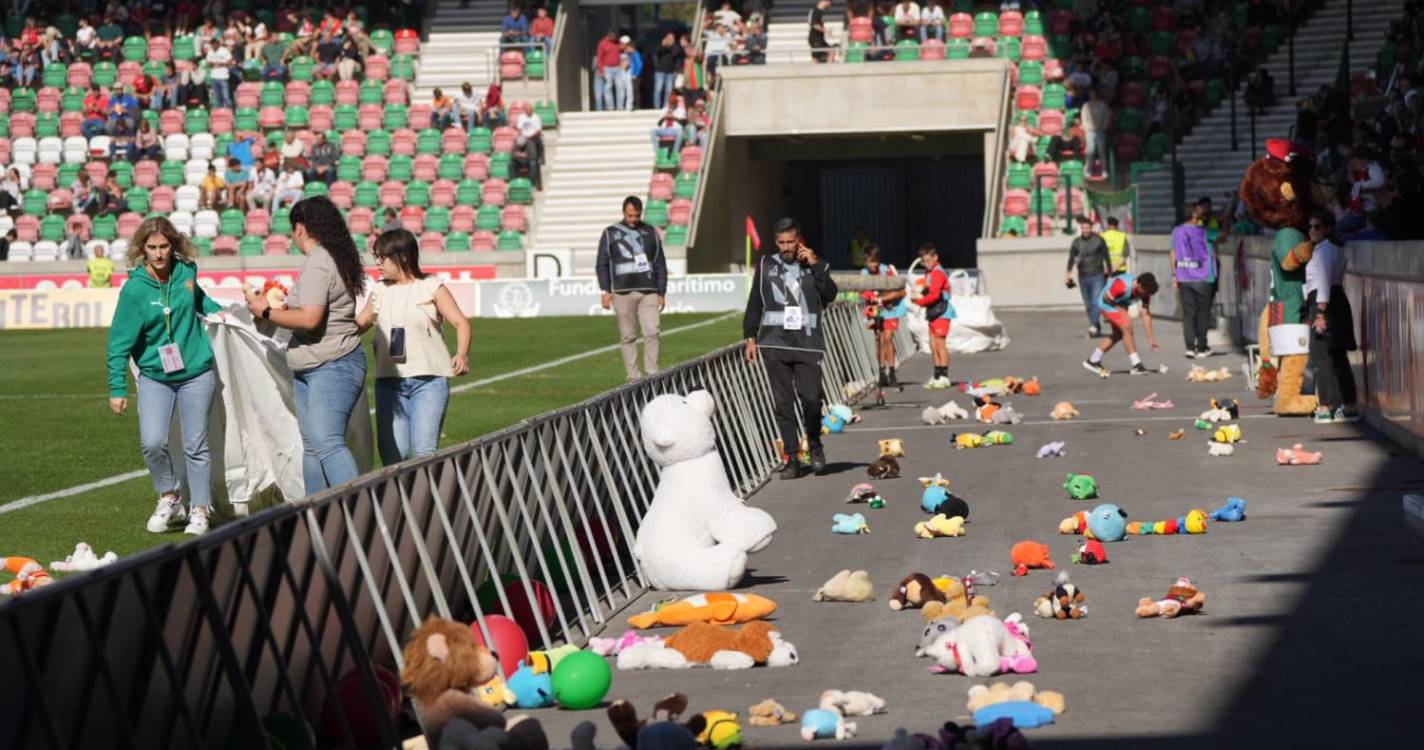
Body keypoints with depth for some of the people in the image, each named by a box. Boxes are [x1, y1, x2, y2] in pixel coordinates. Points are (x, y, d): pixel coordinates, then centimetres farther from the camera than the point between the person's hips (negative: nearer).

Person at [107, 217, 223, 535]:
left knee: (196, 445, 4)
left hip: (197, 372, 2)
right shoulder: (135, 289, -12)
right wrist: (117, 388, -10)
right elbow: (119, 342, -9)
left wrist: (216, 310, 7)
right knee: (152, 443, -14)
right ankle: (169, 498, 10)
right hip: (154, 375, -2)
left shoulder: (185, 272, -3)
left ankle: (199, 510, 18)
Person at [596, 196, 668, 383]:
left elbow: (660, 264, 14)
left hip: (648, 292, 1)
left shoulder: (651, 233, 12)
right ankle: (633, 376, 3)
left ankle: (651, 374, -7)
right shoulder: (610, 234, 7)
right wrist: (606, 291, -3)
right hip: (623, 292, -1)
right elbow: (602, 264, 6)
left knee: (652, 333, -10)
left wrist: (661, 293, 9)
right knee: (628, 337, 0)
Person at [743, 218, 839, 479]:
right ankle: (790, 458, 5)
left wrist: (815, 264, -11)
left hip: (807, 344, -1)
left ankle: (815, 445, 16)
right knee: (783, 403, 1)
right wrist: (750, 337, 7)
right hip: (774, 344, 1)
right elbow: (754, 303, 13)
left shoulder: (815, 266, 9)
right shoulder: (766, 264, 11)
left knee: (811, 398, -10)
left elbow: (830, 294, -7)